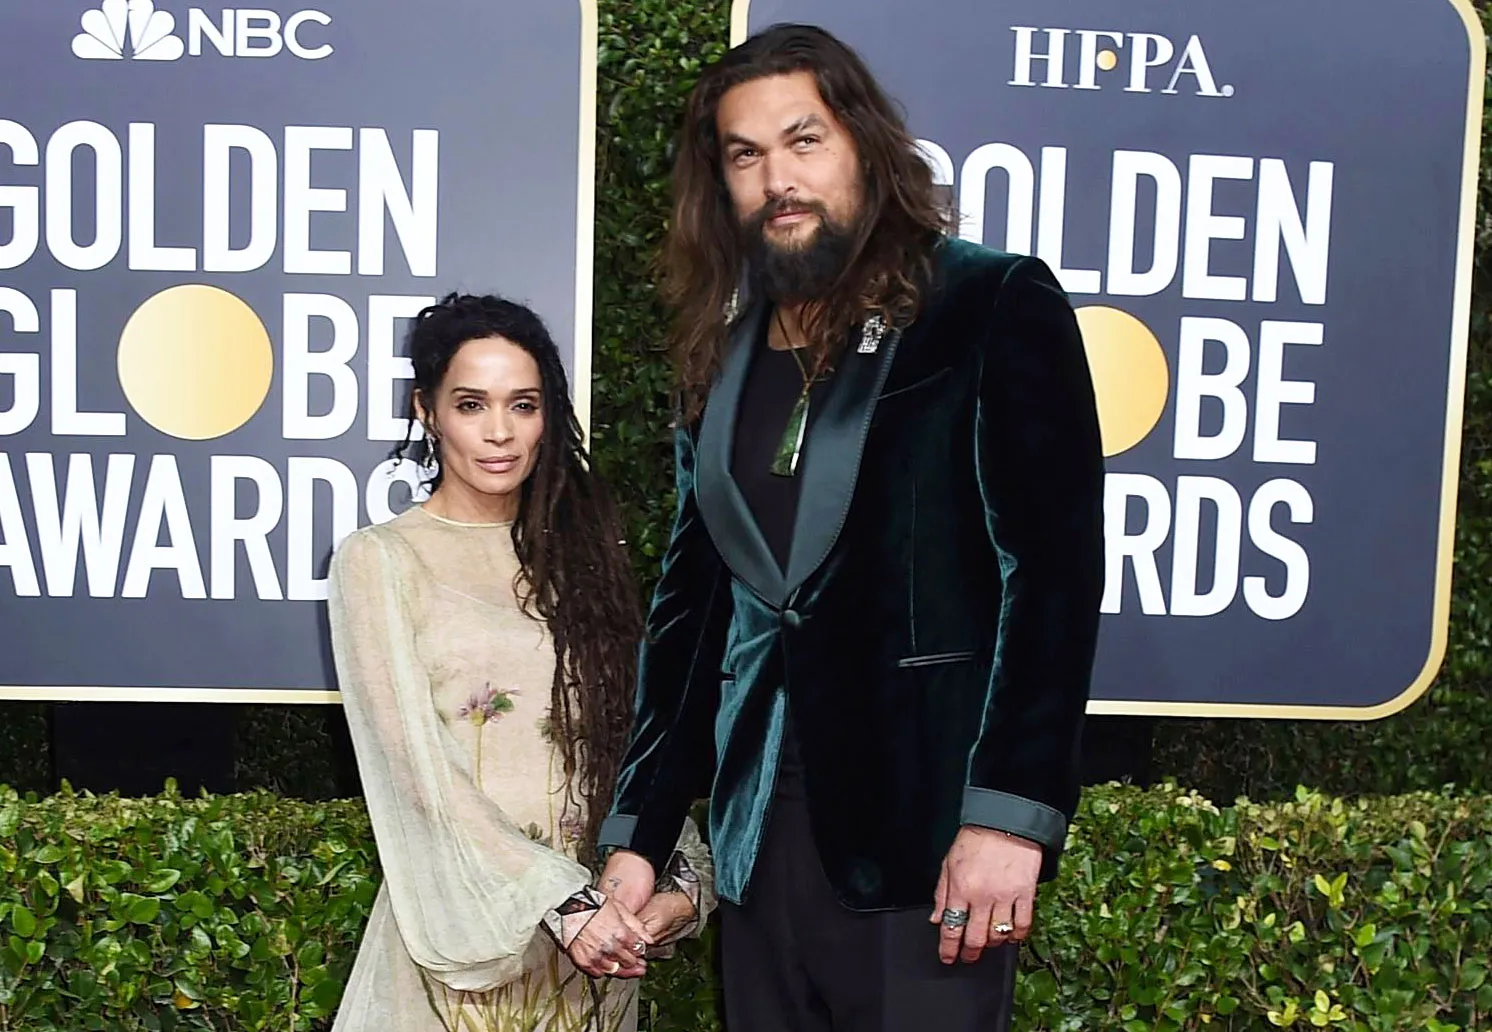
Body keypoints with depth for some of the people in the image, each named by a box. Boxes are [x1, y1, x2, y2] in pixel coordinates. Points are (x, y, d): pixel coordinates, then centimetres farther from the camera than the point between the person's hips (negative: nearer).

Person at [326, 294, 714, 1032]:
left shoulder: (576, 551, 7)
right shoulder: (378, 560, -6)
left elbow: (632, 738, 3)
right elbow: (417, 768, -12)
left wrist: (680, 875, -10)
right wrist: (560, 901, -18)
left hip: (598, 924, 4)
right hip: (463, 926, -4)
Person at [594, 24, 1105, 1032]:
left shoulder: (997, 307, -4)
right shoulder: (725, 353, 11)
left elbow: (1056, 566, -10)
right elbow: (690, 600, 13)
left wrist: (1010, 811, -17)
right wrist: (637, 831, 9)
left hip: (926, 820, -4)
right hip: (763, 825, 5)